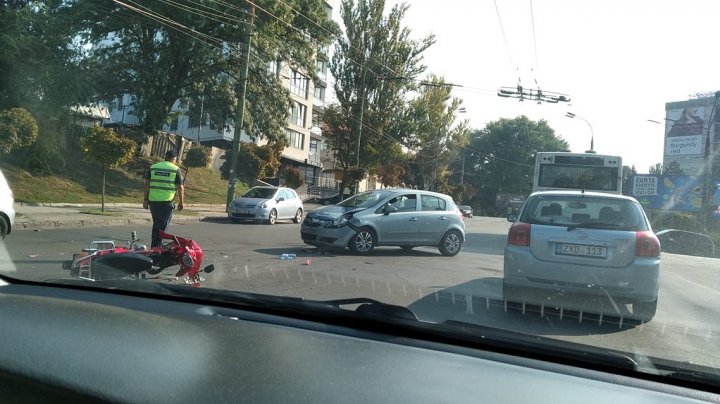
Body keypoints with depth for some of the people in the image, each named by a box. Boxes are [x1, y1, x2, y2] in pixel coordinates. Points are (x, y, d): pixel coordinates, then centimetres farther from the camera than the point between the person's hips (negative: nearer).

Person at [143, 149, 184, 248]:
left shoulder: (153, 167, 9)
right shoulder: (176, 169, -2)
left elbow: (147, 184, 8)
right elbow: (180, 187, -4)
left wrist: (146, 199, 14)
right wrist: (181, 202, 5)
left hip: (153, 201, 4)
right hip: (167, 202, -4)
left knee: (156, 224, 18)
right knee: (163, 225, 4)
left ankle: (153, 246, 23)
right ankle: (157, 247, 3)